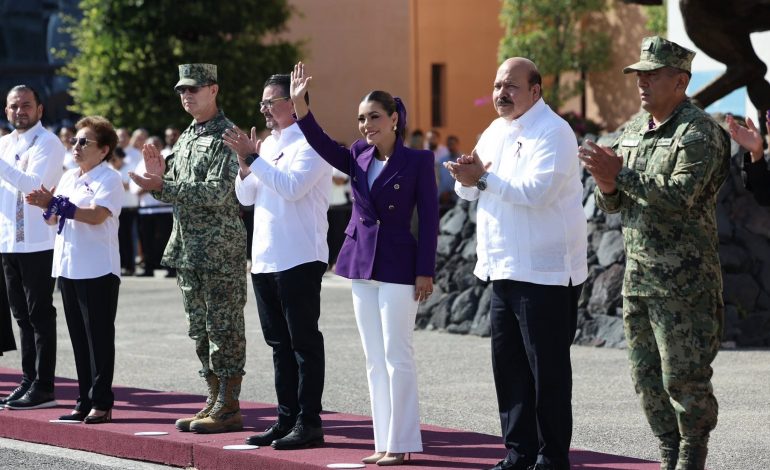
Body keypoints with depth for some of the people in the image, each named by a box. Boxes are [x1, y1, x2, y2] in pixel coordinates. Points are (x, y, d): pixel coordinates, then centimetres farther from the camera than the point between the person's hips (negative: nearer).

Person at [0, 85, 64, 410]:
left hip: (38, 243, -7)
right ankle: (28, 381, 17)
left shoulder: (48, 143, -7)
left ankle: (43, 387, -3)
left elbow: (33, 183, -21)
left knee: (40, 315, -5)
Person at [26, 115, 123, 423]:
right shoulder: (68, 178, 16)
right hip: (68, 268, 8)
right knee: (78, 337, 9)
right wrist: (46, 205, -4)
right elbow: (53, 220, 17)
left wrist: (56, 203, -23)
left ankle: (101, 402, 0)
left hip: (98, 270, -8)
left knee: (99, 337, -3)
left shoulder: (109, 179, -8)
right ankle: (85, 400, 14)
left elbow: (96, 215, -22)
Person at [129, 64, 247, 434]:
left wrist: (162, 186, -23)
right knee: (200, 330, 12)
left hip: (220, 250, -9)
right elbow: (174, 192, 19)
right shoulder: (185, 138, 16)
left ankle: (229, 408, -2)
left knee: (224, 330, -5)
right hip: (188, 250, 9)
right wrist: (158, 176, -3)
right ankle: (215, 401, 19)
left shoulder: (227, 136, -11)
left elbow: (218, 192, -21)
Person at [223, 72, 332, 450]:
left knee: (304, 342, -5)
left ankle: (309, 423, -3)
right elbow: (246, 196, 16)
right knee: (279, 343, 11)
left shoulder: (310, 143, -8)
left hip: (299, 259, -8)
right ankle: (286, 419, 16)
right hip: (265, 259, 8)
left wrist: (253, 158, -19)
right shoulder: (268, 144, 17)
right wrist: (245, 162, -1)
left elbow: (292, 186, -22)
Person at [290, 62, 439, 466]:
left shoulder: (418, 161, -7)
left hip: (397, 265, -6)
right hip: (361, 264, 6)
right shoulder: (358, 157, 8)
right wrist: (299, 105, -20)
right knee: (374, 358, 8)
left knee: (396, 354, -4)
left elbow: (429, 219, -8)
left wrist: (426, 271, -12)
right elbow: (322, 144, -7)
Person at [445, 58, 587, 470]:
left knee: (548, 369, -3)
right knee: (508, 365, 11)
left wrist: (483, 178, -22)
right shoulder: (495, 133, 15)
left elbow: (536, 189, -25)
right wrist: (470, 177, -8)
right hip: (505, 268, 9)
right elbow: (469, 190, 15)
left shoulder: (552, 133, -12)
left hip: (545, 271, -9)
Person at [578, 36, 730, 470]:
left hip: (684, 283, -8)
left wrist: (622, 174, -22)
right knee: (648, 378, 10)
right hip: (639, 276, 8)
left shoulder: (700, 133, -10)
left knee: (683, 378, -6)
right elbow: (613, 205, 16)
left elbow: (681, 195, -23)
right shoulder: (634, 130, 15)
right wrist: (607, 185, -7)